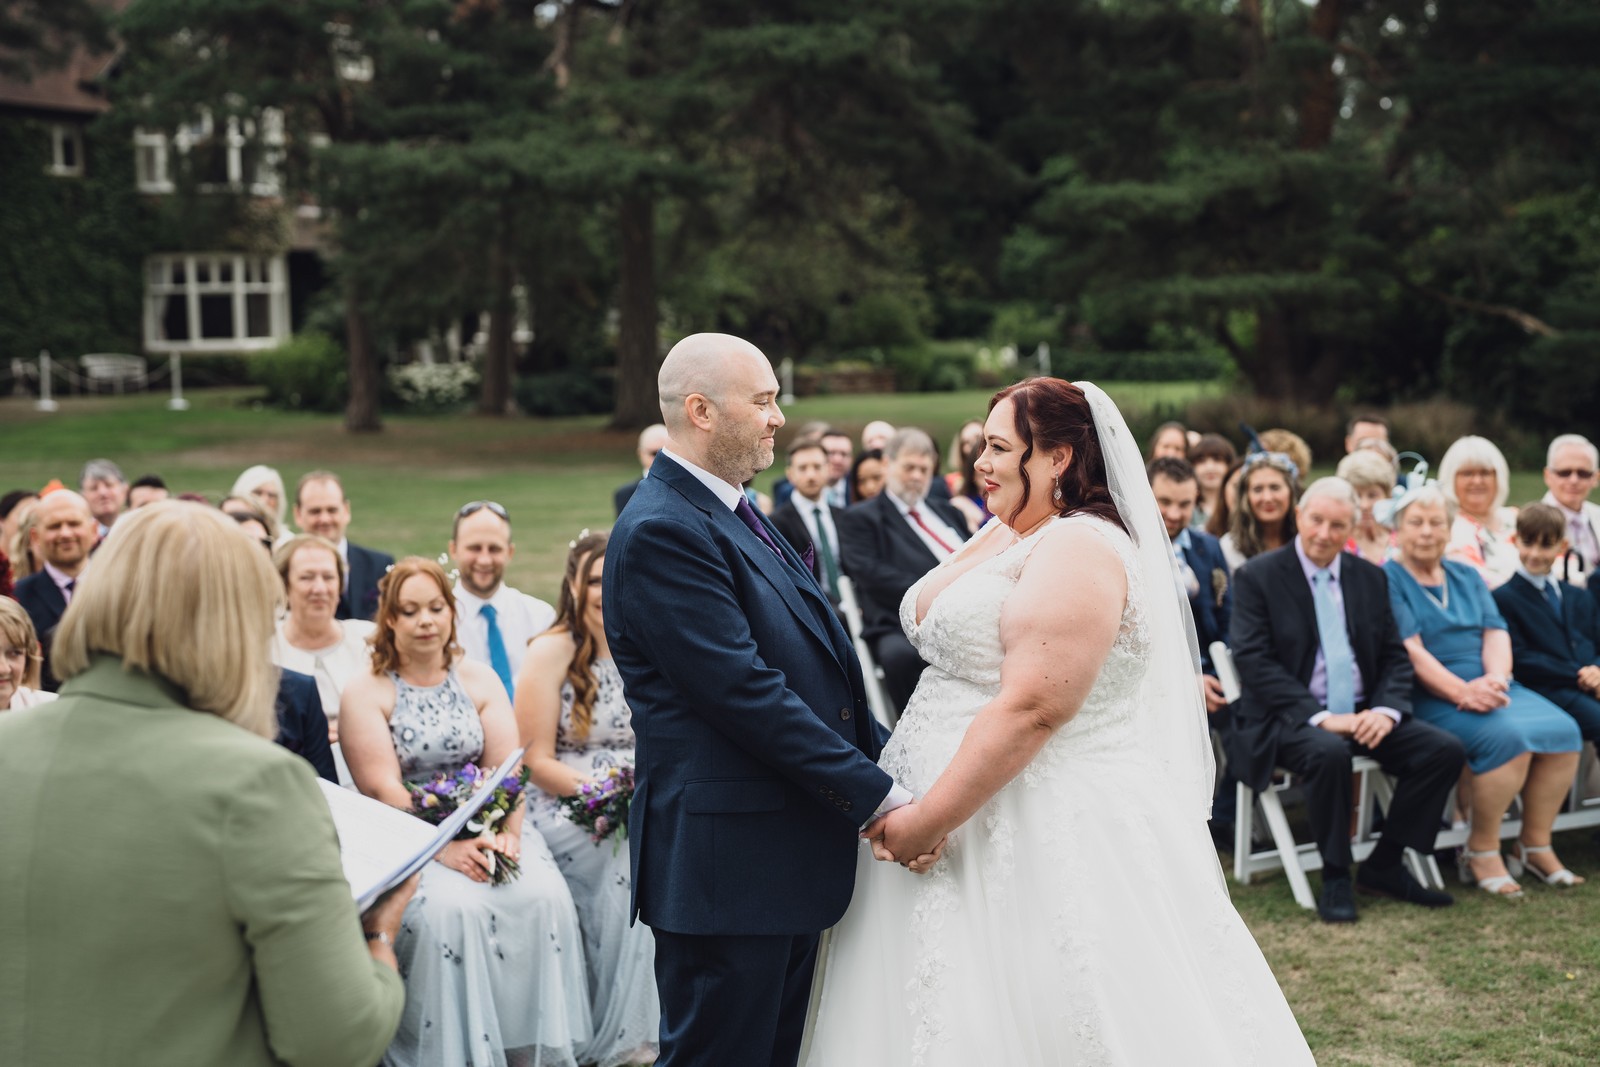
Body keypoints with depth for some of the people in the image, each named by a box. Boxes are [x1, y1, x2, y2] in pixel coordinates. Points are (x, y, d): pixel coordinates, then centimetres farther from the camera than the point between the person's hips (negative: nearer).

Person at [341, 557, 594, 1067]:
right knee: (451, 908, -32)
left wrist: (507, 834, -15)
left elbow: (507, 768, 3)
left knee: (544, 895, -24)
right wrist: (444, 847, -21)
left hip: (485, 830, 3)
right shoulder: (366, 693, 2)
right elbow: (383, 789, -9)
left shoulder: (479, 680, 13)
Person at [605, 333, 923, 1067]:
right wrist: (878, 797, -19)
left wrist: (879, 761, 6)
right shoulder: (661, 531, -17)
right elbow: (746, 693, -22)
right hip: (726, 862, -10)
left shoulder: (738, 514, 15)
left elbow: (820, 666, 17)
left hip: (788, 856, 10)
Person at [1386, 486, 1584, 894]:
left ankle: (1536, 844, -2)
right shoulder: (1387, 580, -1)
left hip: (1490, 687, 7)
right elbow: (1410, 649, -12)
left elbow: (1496, 632, 8)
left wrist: (1495, 679, -14)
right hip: (1433, 697, -6)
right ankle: (1481, 853, -14)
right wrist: (1462, 692, -23)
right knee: (1507, 735, -31)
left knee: (1562, 729, -17)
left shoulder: (1466, 576, 20)